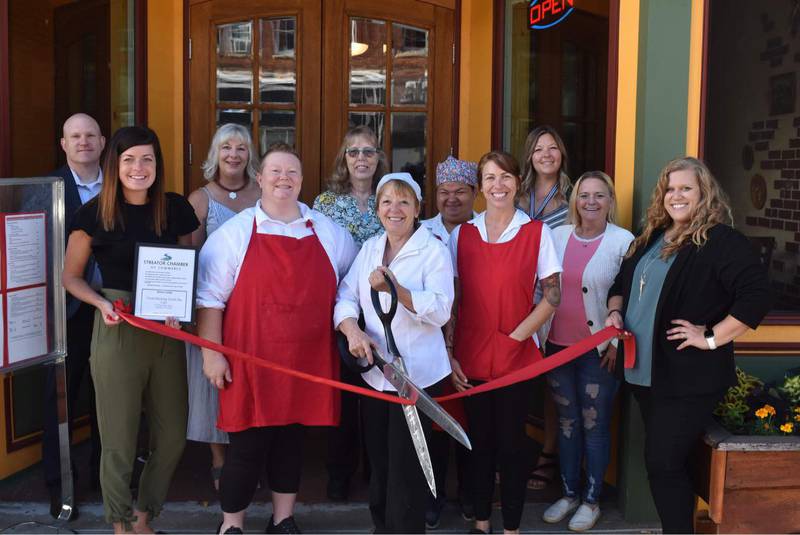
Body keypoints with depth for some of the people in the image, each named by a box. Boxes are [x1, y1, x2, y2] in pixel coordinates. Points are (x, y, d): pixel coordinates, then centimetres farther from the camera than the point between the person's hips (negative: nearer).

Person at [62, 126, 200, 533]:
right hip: (117, 332, -3)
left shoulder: (176, 209, 3)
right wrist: (102, 303, -13)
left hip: (168, 332, 3)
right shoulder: (95, 213, -4)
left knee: (172, 437, 9)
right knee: (120, 439, 3)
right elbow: (71, 276, 5)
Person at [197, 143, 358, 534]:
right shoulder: (233, 233, -1)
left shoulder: (329, 233, 8)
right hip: (250, 361, -3)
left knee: (291, 440, 13)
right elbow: (210, 298, -2)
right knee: (247, 447, 2)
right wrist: (211, 353, -7)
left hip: (308, 361, 3)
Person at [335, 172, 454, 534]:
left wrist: (396, 289, -29)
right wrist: (352, 330, -16)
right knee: (378, 461, 16)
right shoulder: (369, 248, 11)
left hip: (417, 375, -5)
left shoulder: (434, 250, -6)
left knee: (406, 467, 0)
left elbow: (440, 310, -18)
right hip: (374, 372, 6)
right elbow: (346, 297, 4)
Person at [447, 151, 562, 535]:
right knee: (479, 441, 11)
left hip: (517, 356, -2)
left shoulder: (536, 233, -2)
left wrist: (517, 335, -11)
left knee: (511, 442, 4)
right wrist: (449, 354, -1)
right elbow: (452, 299, 5)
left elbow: (553, 295, -2)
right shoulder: (462, 234, 5)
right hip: (471, 358, 2)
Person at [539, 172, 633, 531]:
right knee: (567, 423, 15)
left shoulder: (624, 241, -7)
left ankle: (591, 500, 21)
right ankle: (569, 493, 28)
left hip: (599, 350, -4)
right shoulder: (557, 236, 4)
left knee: (595, 427, 6)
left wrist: (617, 343, -11)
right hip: (557, 346, 4)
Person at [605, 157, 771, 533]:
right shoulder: (651, 237, 12)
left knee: (663, 463, -6)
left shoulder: (721, 240, -12)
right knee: (662, 463, 16)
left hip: (688, 376, -8)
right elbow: (622, 282, 25)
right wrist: (615, 312, 6)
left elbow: (757, 296, -22)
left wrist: (711, 339, -21)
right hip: (644, 370, 8)